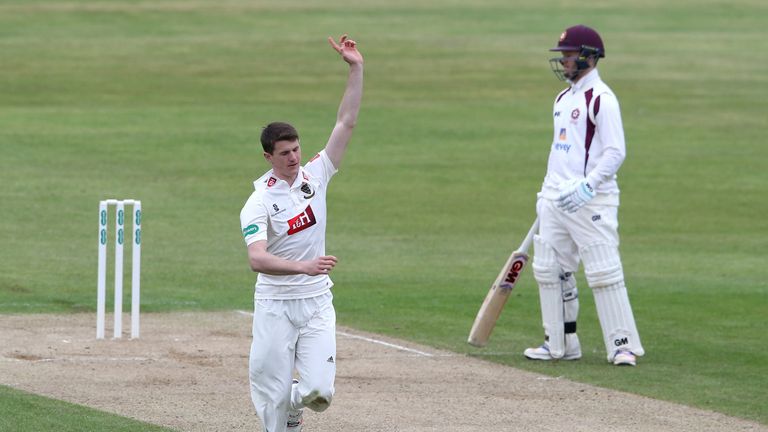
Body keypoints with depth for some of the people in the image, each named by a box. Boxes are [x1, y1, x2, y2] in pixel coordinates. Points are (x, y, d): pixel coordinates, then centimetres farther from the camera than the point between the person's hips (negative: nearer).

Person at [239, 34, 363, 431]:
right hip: (274, 305, -3)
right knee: (272, 391, 1)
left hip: (317, 303, 3)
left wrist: (356, 69, -10)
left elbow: (346, 123, -2)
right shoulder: (258, 203, -12)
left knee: (318, 389, -7)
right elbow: (256, 259, -27)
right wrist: (303, 266, -43)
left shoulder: (315, 176, 1)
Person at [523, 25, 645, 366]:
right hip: (556, 198, 9)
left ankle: (622, 344, -8)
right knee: (549, 270, 9)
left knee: (603, 271, -12)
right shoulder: (563, 98, 17)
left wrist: (587, 186, -25)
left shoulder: (601, 98, -10)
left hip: (591, 200, -9)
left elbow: (615, 152, -16)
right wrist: (546, 195, 21)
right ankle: (560, 343, 17)